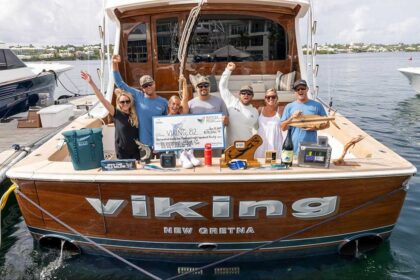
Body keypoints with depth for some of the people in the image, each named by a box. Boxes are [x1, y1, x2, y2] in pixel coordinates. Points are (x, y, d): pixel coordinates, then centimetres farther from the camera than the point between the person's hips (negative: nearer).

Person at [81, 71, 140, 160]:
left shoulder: (135, 115, -2)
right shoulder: (116, 114, -8)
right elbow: (102, 100, -16)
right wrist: (91, 83, -22)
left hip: (135, 151, 2)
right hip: (122, 152, -2)